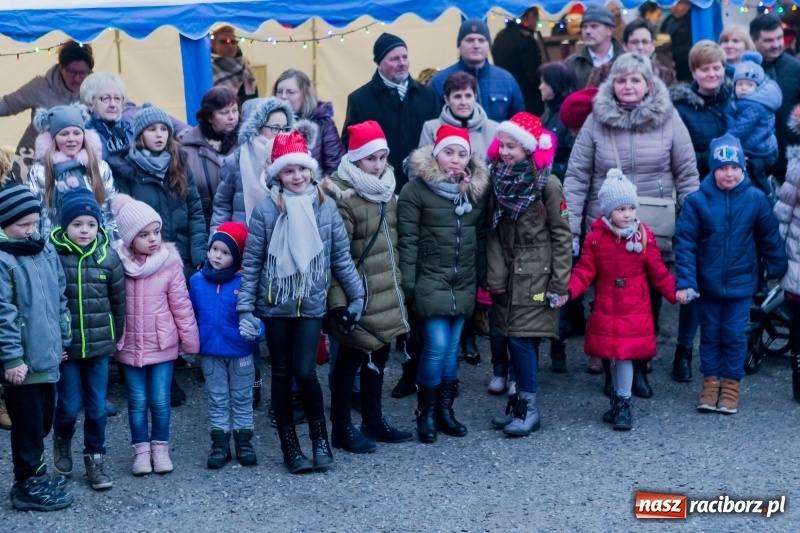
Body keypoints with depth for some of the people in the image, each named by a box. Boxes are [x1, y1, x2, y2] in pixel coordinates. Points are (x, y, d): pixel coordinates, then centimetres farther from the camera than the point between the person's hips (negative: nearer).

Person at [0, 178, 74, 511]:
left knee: (44, 419, 17)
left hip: (46, 355, 7)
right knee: (28, 424, 2)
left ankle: (35, 474, 33)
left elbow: (60, 299, 17)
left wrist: (63, 338, 18)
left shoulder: (45, 250, 8)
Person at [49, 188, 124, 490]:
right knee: (69, 406, 5)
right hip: (66, 347, -2)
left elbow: (119, 302, 5)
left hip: (100, 346, 2)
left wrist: (116, 337, 9)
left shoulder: (109, 258, -5)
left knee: (97, 409, 8)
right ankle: (62, 441, 35)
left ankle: (95, 459, 22)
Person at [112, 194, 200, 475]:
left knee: (160, 400, 6)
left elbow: (181, 304, -4)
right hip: (130, 346, 1)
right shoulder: (118, 263, -8)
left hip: (163, 345, -1)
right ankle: (141, 449, 22)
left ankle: (160, 447, 23)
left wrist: (189, 338, -1)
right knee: (137, 401, 9)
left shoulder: (170, 263, -9)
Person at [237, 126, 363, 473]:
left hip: (311, 305, 0)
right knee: (282, 374, 10)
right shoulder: (266, 210, -8)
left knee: (305, 372, -9)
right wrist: (246, 308, -6)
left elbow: (341, 257, 4)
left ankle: (320, 439, 15)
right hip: (274, 305, 0)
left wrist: (356, 295, 6)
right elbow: (251, 262, -5)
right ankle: (290, 447, 21)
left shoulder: (326, 209, -4)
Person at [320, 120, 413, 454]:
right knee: (350, 359, 3)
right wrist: (338, 300, -22)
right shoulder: (342, 196, -16)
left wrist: (399, 282, 21)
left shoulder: (386, 190, 9)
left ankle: (374, 420, 30)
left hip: (387, 293, 8)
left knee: (378, 356, 16)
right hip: (360, 295, -8)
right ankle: (341, 428, 14)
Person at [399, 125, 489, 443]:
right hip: (430, 282, -5)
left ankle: (445, 409, 20)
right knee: (437, 346, -10)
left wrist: (484, 278, 13)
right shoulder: (416, 190, -7)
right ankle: (426, 414, 5)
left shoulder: (476, 190, 8)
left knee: (453, 347, 9)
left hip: (463, 284, 5)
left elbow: (481, 238, 14)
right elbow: (407, 241, -8)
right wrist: (407, 285, -11)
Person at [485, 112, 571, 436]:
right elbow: (494, 233, 4)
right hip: (508, 273, 5)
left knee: (522, 337, -8)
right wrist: (495, 275, -4)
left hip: (536, 274, -5)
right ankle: (520, 401, 18)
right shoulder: (498, 179, 3)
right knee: (515, 338, 8)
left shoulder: (547, 184, -11)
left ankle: (528, 408, 2)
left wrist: (560, 283, -11)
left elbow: (562, 235, -8)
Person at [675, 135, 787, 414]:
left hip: (741, 285, 0)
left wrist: (778, 272, 7)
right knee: (710, 334, 12)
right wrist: (685, 282, -16)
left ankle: (731, 386, 18)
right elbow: (685, 242, -11)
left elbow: (770, 239, 2)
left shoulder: (756, 199, -8)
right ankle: (710, 383, 24)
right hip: (708, 284, 0)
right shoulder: (697, 200, -12)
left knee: (735, 335, 6)